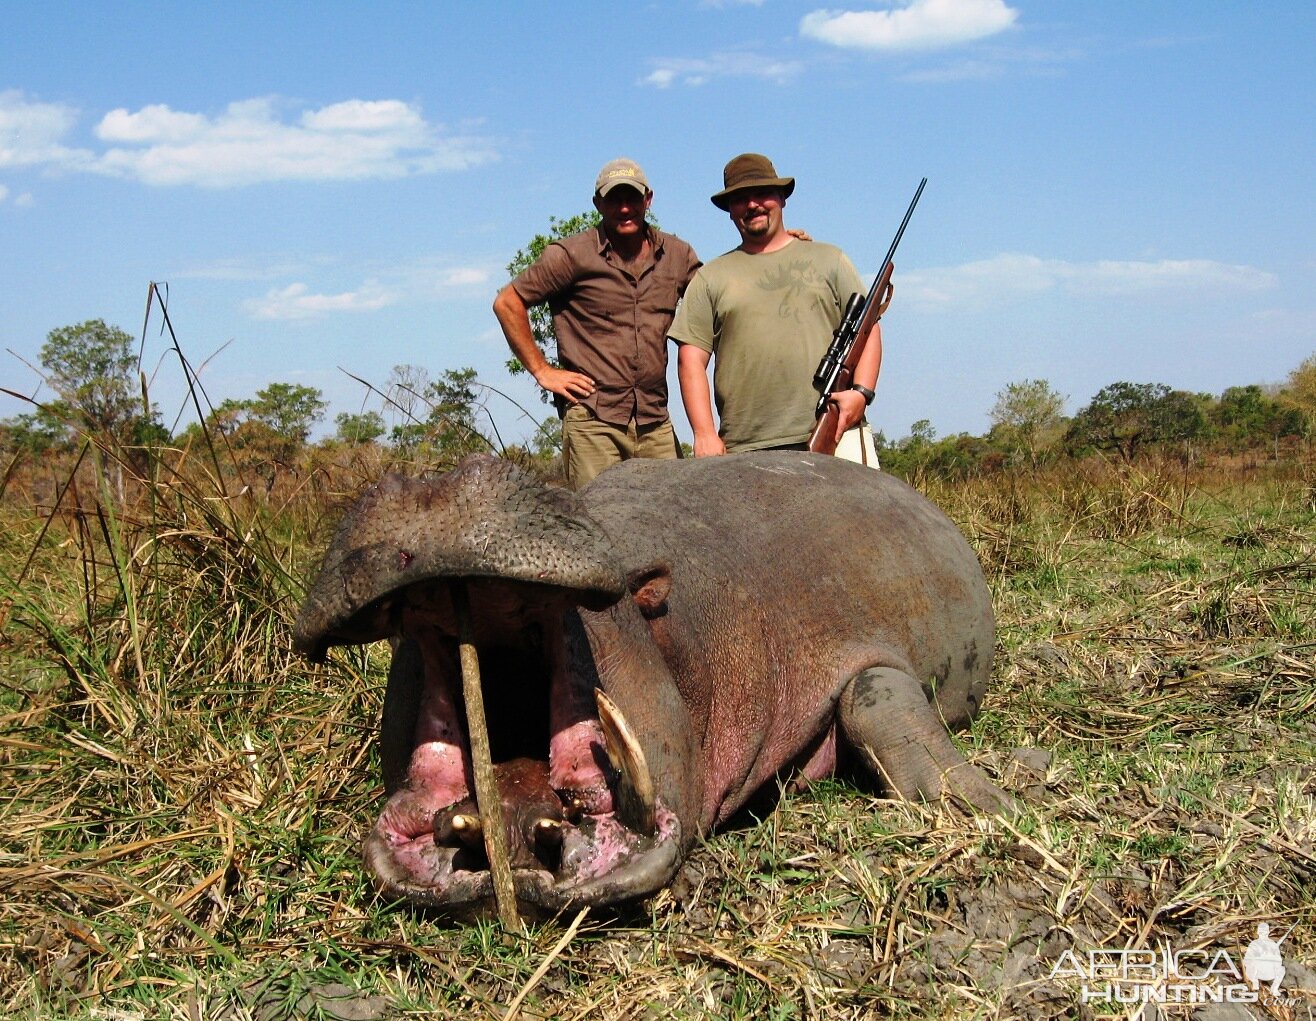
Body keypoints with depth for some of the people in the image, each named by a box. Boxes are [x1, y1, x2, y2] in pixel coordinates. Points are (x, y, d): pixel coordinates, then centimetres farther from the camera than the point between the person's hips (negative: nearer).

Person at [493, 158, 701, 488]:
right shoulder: (572, 254, 0)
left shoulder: (677, 255, 12)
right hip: (593, 422, -4)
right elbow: (507, 303, 3)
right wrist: (542, 371, 0)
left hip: (656, 424, 4)